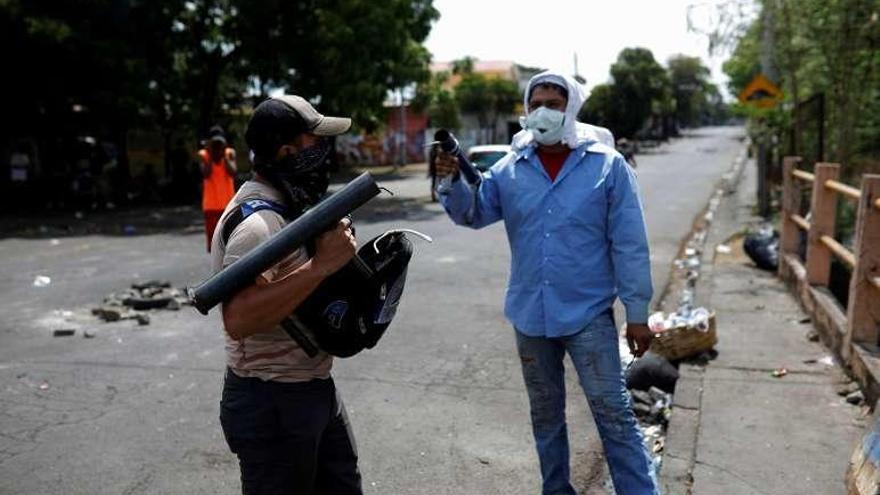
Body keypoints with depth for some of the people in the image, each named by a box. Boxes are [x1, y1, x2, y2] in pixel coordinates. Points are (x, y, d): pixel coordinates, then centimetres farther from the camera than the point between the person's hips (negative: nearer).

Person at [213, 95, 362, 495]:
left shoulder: (286, 205, 7)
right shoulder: (257, 222, -24)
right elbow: (239, 320, -36)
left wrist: (338, 248, 2)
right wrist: (321, 265, -36)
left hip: (315, 389, 10)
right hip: (272, 405, -10)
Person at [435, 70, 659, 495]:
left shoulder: (608, 165, -7)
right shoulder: (509, 169, 2)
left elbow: (629, 245, -7)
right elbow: (473, 214, -3)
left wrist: (637, 312, -7)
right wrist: (452, 181, -23)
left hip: (589, 314, -4)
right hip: (530, 315, 4)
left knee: (614, 414, 1)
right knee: (545, 415, 19)